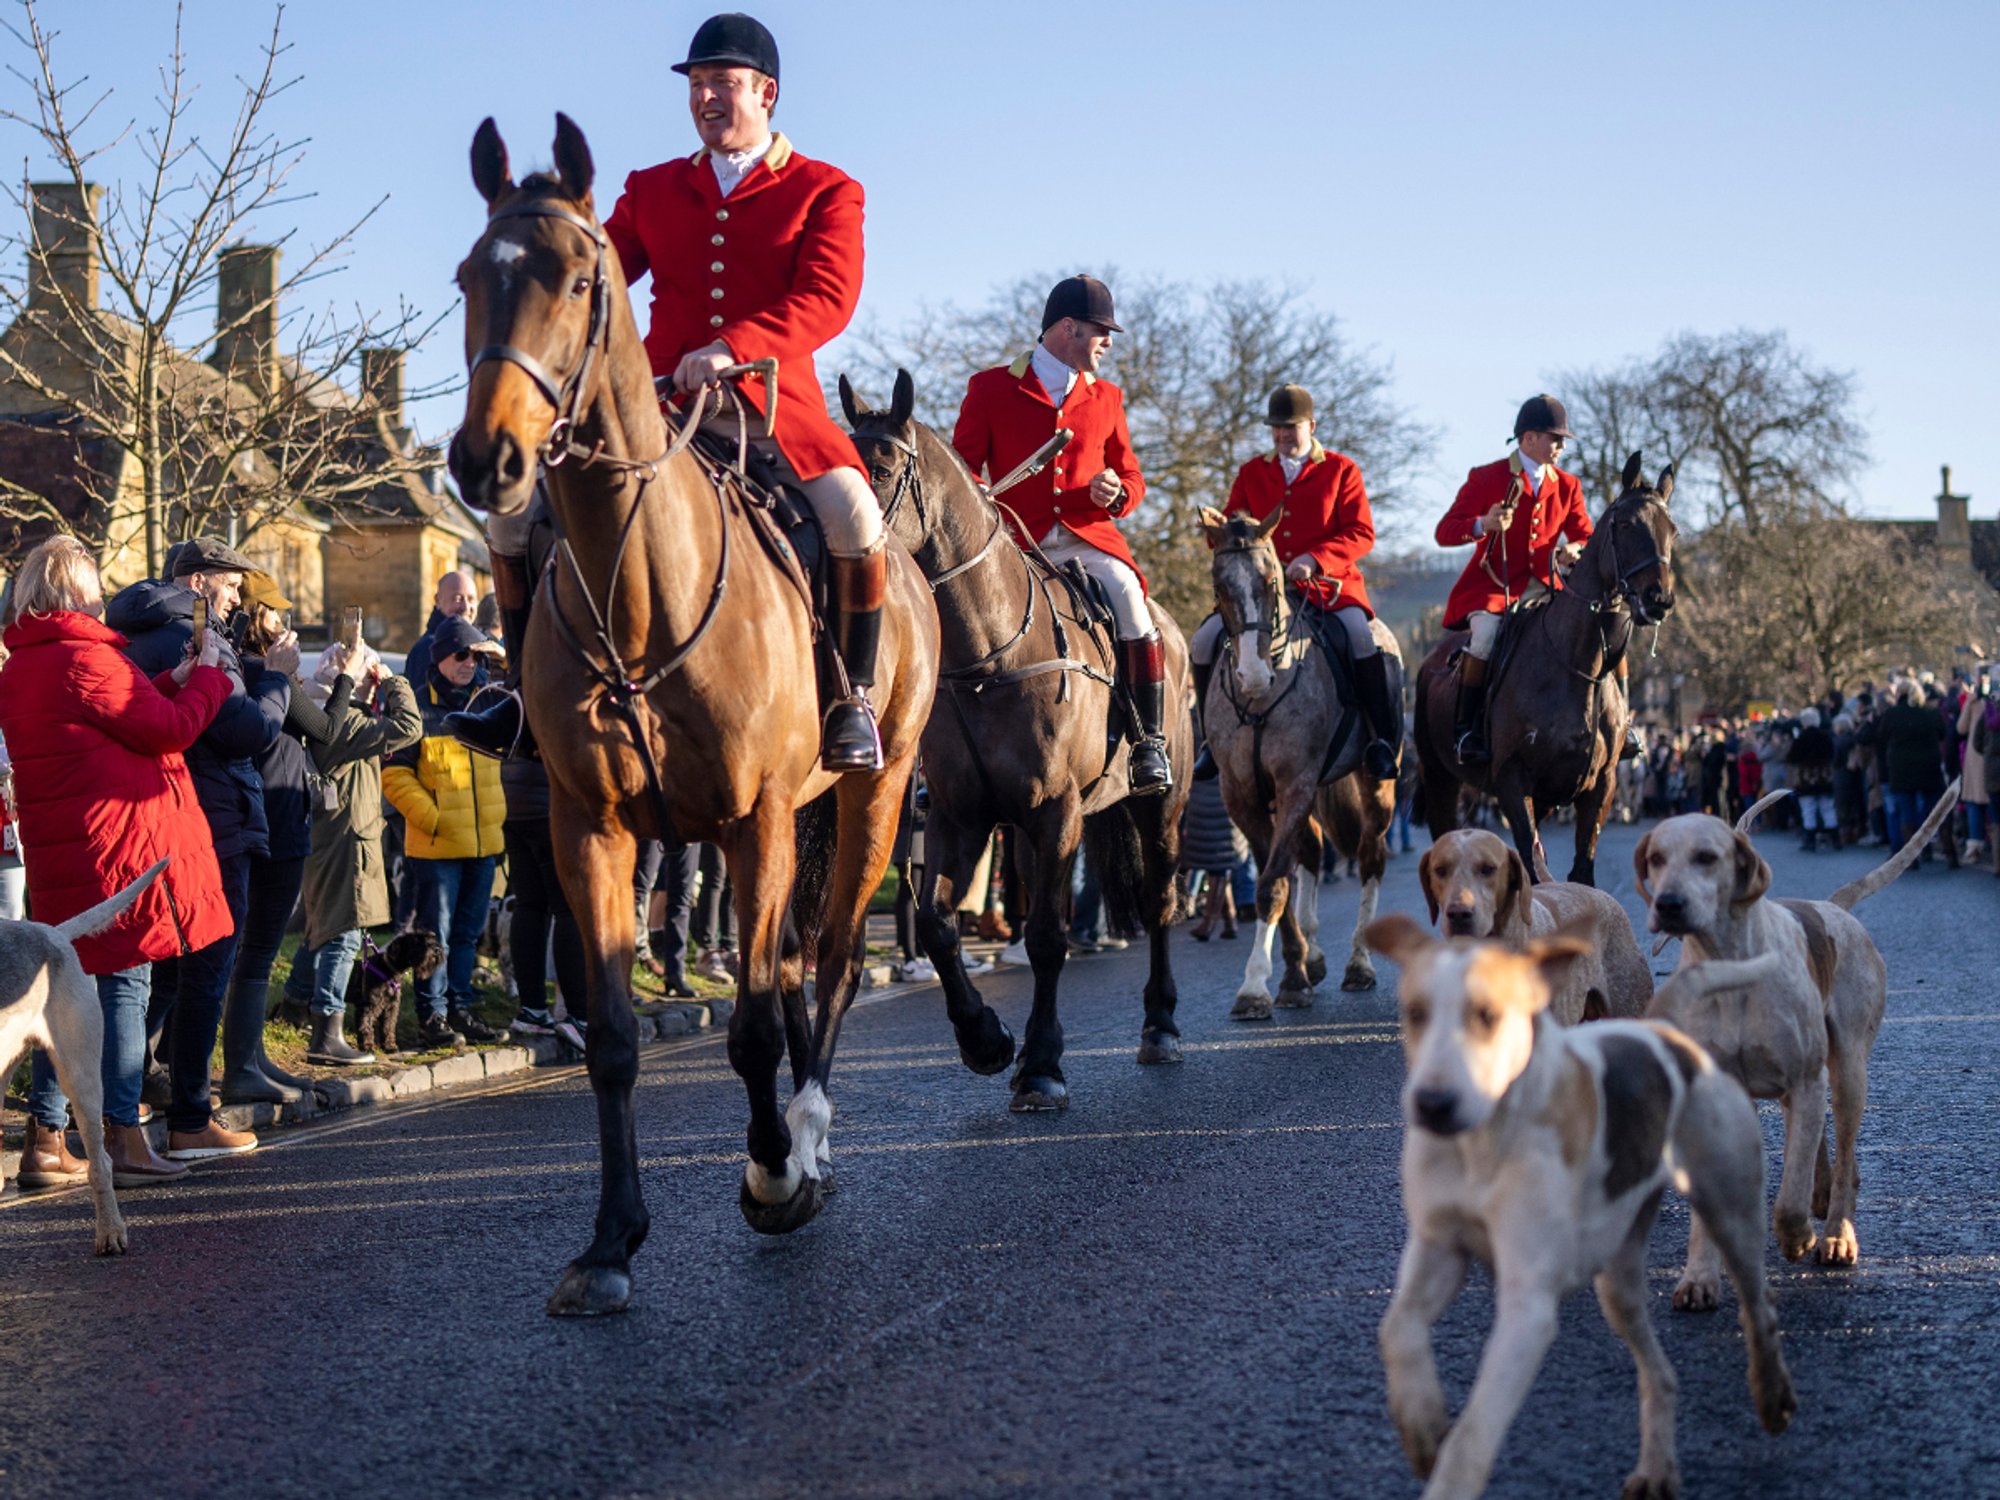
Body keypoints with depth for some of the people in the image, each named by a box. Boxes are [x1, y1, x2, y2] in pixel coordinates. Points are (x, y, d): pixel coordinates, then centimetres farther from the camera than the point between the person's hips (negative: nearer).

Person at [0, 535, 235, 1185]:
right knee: (126, 984, -4)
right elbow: (170, 729, -11)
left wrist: (171, 682, 12)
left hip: (58, 853, 9)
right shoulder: (88, 658, -15)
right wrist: (207, 675, 4)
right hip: (119, 845, -9)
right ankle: (122, 1140, -2)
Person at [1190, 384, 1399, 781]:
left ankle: (1387, 739, -22)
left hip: (1329, 584, -3)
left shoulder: (1341, 470, 5)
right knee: (1205, 640, -13)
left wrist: (1315, 560, -20)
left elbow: (1361, 534, -3)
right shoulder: (1251, 473, 14)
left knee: (1361, 634, -32)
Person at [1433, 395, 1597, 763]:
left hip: (1541, 586, 4)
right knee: (1486, 632, -34)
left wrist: (1575, 550, -13)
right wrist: (1482, 525, -28)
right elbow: (1445, 531, -7)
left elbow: (1586, 537, 13)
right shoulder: (1486, 479, -1)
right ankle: (1466, 729, -23)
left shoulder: (1567, 486, 12)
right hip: (1491, 583, -4)